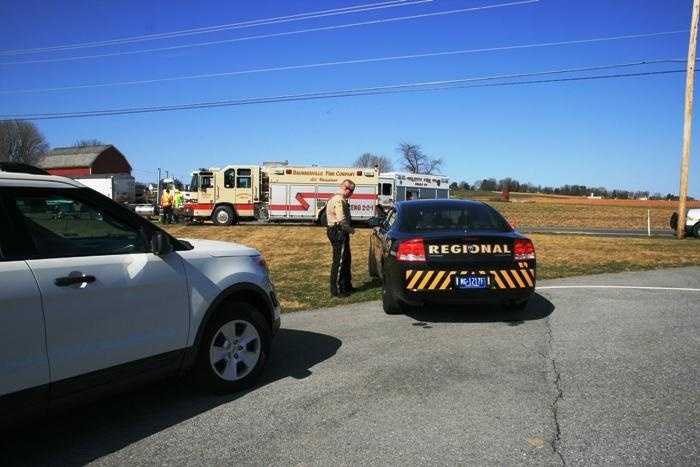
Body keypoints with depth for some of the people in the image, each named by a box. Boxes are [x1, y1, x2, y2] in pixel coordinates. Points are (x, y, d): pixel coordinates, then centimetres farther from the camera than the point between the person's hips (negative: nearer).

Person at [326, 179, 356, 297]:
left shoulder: (341, 199, 16)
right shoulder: (339, 200, -19)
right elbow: (342, 220, -25)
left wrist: (349, 228, 9)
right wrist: (351, 230, -11)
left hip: (339, 232, 11)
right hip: (339, 232, -11)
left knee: (346, 259, 19)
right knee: (339, 261, -5)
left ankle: (346, 285, 31)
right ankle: (337, 289, 2)